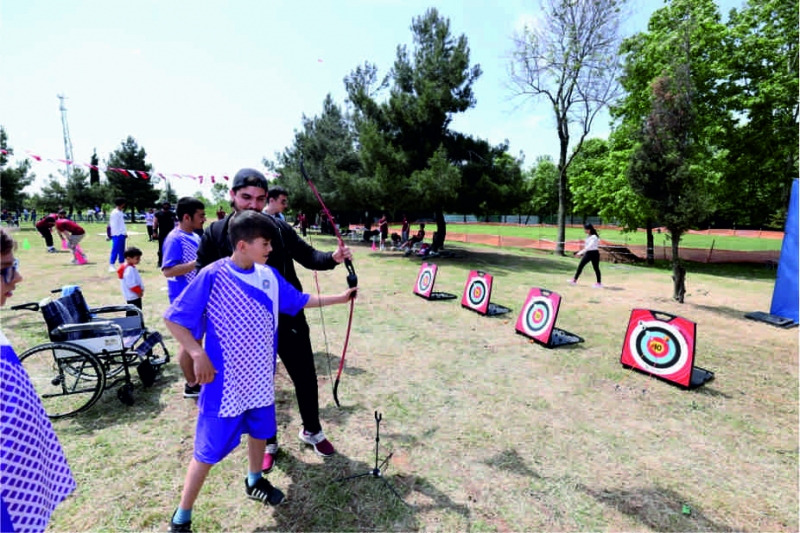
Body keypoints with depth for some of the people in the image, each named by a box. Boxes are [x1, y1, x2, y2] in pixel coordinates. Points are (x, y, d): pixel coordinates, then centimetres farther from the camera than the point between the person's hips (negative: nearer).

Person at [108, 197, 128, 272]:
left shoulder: (121, 212, 16)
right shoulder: (115, 213, -11)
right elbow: (113, 225, -14)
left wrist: (125, 232, 15)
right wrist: (116, 234, -16)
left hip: (122, 234, 9)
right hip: (117, 235, -9)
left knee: (122, 250, 12)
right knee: (115, 250, -7)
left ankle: (122, 264, 18)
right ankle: (111, 265, -4)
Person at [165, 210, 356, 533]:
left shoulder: (268, 275, -3)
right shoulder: (213, 276, -19)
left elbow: (299, 301, 9)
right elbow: (173, 318, -13)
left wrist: (339, 298, 10)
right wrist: (198, 355, -20)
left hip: (259, 375, 6)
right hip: (225, 380, -6)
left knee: (260, 431, 24)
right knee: (209, 449, 8)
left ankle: (254, 483, 51)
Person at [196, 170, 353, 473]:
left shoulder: (280, 229, -5)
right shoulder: (215, 234, -4)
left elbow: (307, 256, -2)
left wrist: (333, 257, -21)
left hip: (289, 320, 1)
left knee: (306, 379, 13)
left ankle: (311, 430, 41)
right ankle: (268, 442, 42)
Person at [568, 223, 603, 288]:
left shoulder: (594, 237, -18)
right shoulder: (588, 236, 7)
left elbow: (589, 246, -27)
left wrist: (580, 253, -32)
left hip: (594, 253, -8)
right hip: (587, 253, 8)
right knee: (580, 266, 4)